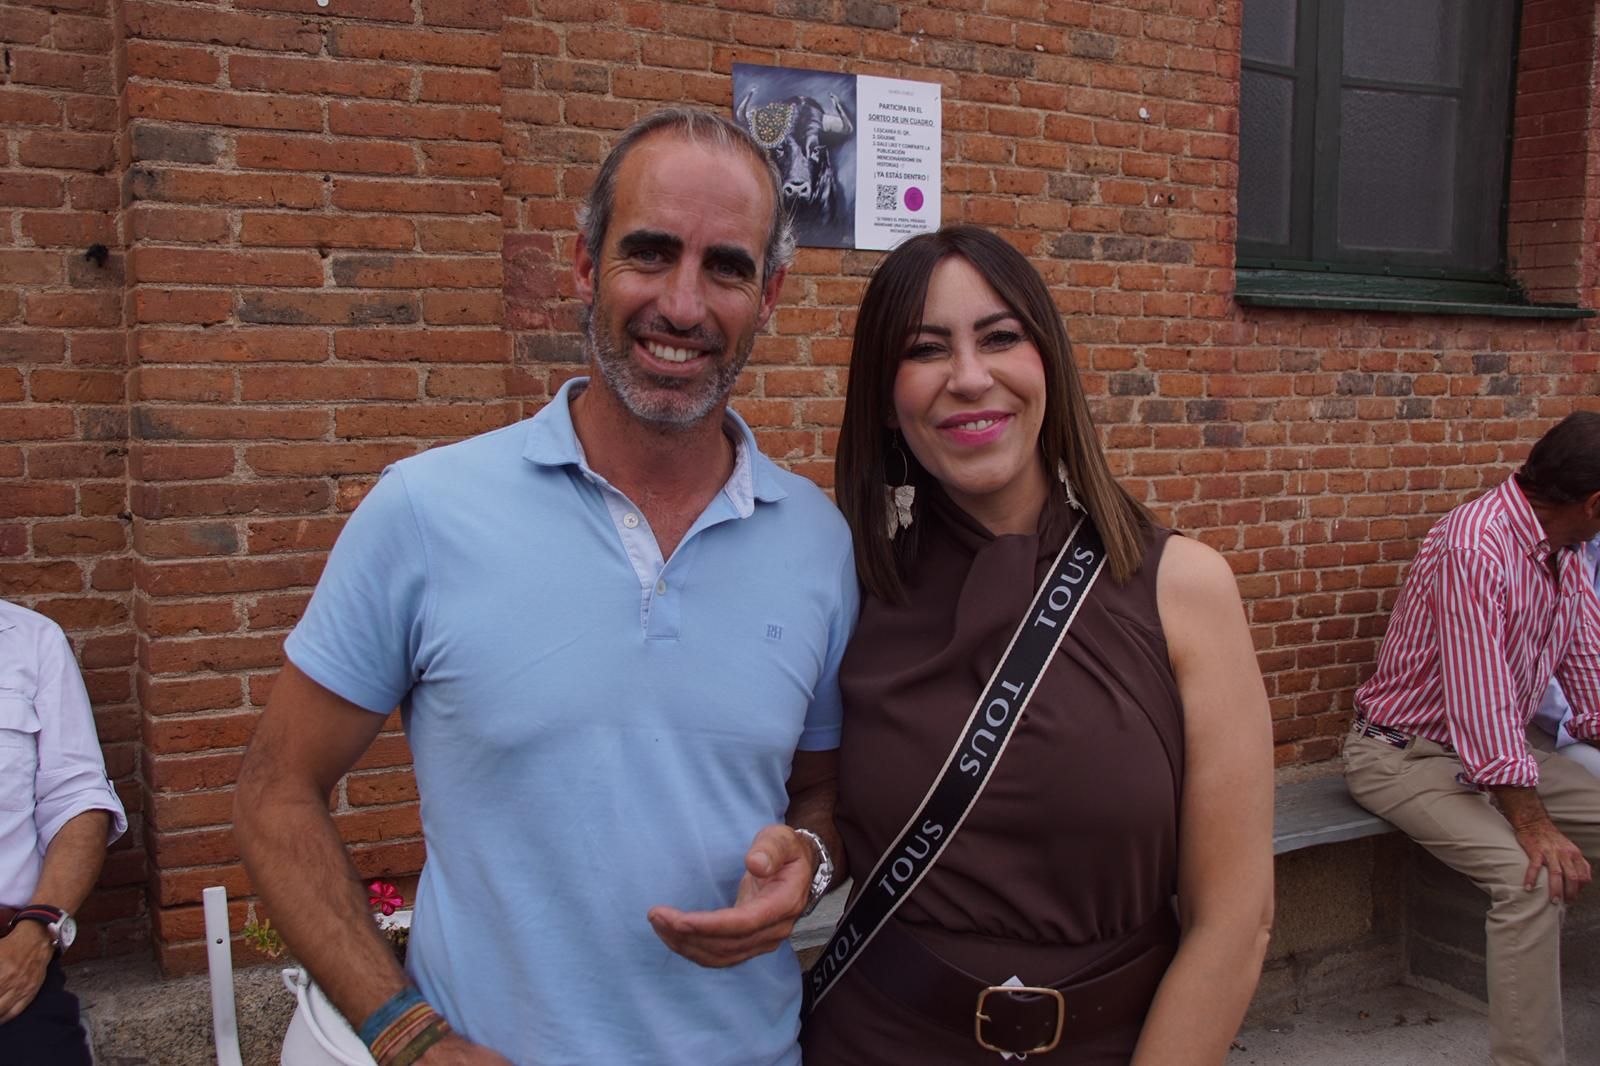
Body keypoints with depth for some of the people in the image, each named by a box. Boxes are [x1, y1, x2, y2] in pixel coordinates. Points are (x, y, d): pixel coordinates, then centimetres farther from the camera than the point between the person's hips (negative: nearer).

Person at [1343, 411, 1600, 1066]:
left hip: (1500, 748, 9)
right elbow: (1481, 697, -29)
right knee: (1531, 873, -26)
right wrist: (1532, 823, -29)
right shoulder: (1475, 545, -25)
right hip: (1404, 753, -9)